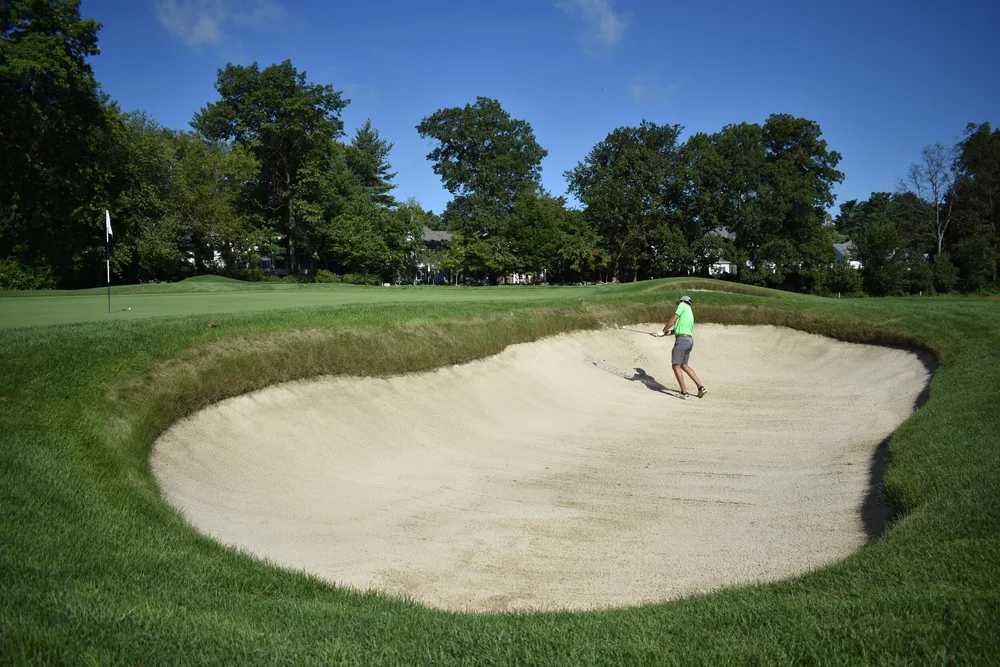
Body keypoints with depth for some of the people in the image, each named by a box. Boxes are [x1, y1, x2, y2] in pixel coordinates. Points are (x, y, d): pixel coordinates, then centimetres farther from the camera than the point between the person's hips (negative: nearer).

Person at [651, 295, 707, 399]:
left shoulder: (683, 305, 3)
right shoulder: (690, 314, 26)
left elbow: (673, 320, -6)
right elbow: (675, 330, 22)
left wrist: (662, 332, 1)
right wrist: (660, 335, 20)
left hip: (682, 339, -9)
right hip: (690, 341, 9)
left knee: (676, 366, -3)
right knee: (684, 366, 17)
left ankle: (684, 392, -5)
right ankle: (700, 387, 10)